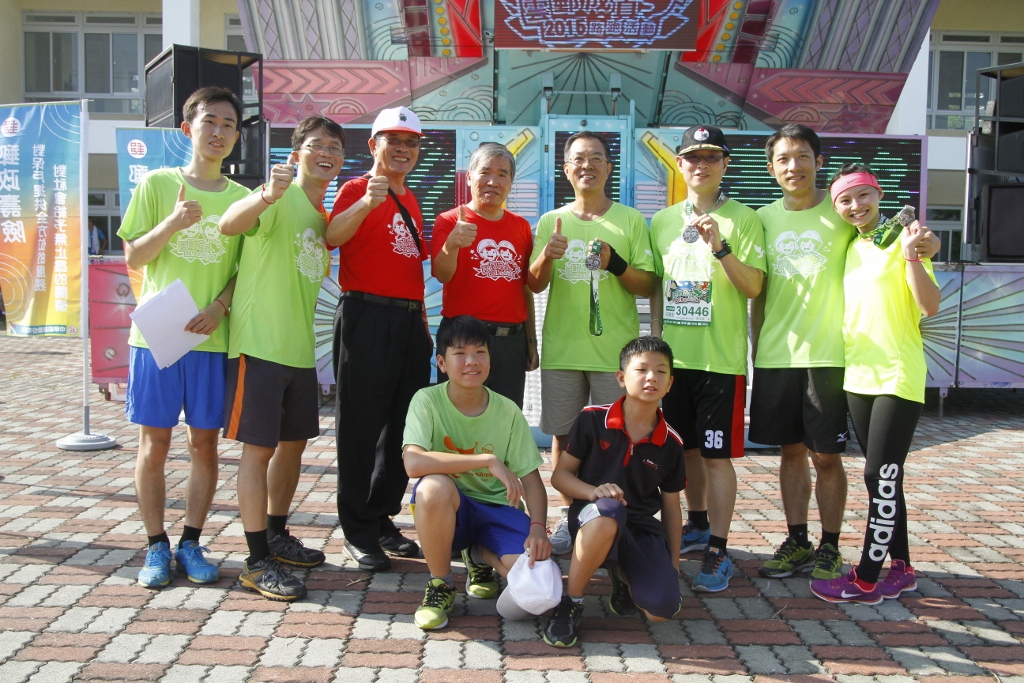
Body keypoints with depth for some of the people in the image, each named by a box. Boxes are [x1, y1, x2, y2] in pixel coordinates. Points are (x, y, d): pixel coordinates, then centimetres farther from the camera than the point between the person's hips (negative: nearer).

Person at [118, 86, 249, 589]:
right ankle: (156, 546, 16)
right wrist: (172, 224, -15)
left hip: (213, 337, 1)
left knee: (205, 443, 5)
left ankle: (191, 542, 18)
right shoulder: (158, 184, 3)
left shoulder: (241, 198, 7)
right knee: (154, 442, 3)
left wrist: (220, 305, -11)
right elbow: (133, 258, 2)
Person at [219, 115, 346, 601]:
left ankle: (277, 536, 32)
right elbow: (229, 225, -30)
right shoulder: (280, 198, -10)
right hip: (261, 343, -8)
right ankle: (257, 562, 4)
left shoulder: (323, 214, 14)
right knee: (259, 447, -3)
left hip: (300, 348, 8)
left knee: (293, 443, 16)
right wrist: (268, 195, -48)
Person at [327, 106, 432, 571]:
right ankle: (359, 532, 10)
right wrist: (367, 202, -37)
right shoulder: (358, 189, -3)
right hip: (367, 317, -7)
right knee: (362, 426, -1)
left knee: (404, 427, 12)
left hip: (409, 321, 8)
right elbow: (331, 238, -22)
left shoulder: (411, 201, 19)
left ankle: (382, 518, 26)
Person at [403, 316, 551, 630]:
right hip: (447, 509, -2)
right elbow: (413, 463, -30)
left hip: (497, 509, 2)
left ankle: (481, 556, 15)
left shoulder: (508, 412, -4)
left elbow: (531, 479, -3)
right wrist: (488, 460, -31)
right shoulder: (427, 401, -13)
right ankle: (440, 584, -10)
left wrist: (538, 527, -22)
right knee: (434, 487, -38)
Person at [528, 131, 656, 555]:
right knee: (563, 433, 6)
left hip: (615, 349, -2)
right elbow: (534, 285, 5)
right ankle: (569, 515, 19)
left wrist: (615, 263, -16)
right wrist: (547, 256, -15)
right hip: (562, 348, 2)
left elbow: (647, 286, 1)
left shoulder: (630, 220, 4)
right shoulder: (551, 222, 9)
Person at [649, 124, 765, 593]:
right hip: (675, 356, 5)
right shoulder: (662, 221, 11)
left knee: (717, 455, -3)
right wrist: (655, 340, 11)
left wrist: (720, 247, -23)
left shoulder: (742, 219, -3)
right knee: (687, 447, 16)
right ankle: (698, 526, 34)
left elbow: (753, 287, -10)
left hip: (721, 357, -5)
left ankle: (718, 552, 5)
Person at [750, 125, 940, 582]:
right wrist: (756, 350, 11)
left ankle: (829, 546, 19)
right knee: (791, 450, 11)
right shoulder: (764, 218, 8)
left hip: (827, 355, -3)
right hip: (776, 355, 3)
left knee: (826, 455, 3)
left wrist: (921, 239, -25)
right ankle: (796, 543, 23)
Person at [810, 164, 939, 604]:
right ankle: (901, 568, 26)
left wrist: (910, 255, -27)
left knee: (881, 477, -4)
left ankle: (866, 579, 4)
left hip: (898, 377, -7)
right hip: (859, 376, 7)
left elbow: (930, 307, -18)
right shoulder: (852, 248, 13)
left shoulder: (903, 241, -7)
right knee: (883, 477, 13)